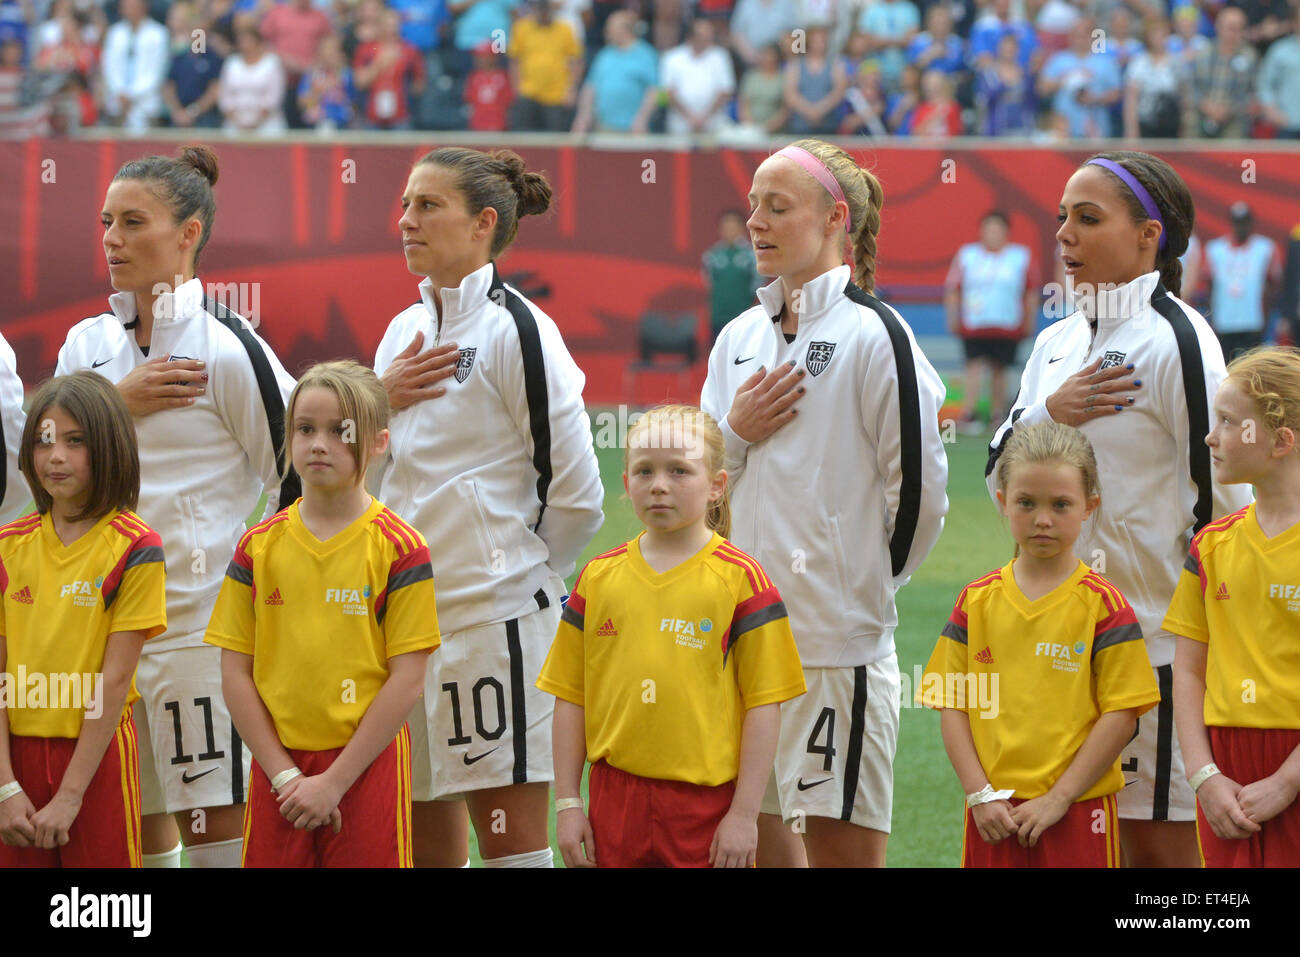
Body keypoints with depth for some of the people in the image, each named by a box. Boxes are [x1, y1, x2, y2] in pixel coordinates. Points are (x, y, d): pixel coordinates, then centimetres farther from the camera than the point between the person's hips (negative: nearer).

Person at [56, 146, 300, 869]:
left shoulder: (227, 349, -8)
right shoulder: (87, 345, 11)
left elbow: (298, 478, -5)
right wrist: (119, 404, -7)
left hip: (203, 621, -6)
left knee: (217, 827, -7)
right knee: (138, 830, 10)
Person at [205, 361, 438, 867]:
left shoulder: (400, 549, -3)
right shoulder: (259, 546, 6)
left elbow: (407, 680, -7)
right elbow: (235, 675, 4)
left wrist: (335, 781, -11)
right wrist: (284, 774, -6)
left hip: (366, 768, -3)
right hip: (277, 768, 3)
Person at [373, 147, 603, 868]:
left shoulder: (516, 330, -9)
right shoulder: (404, 332, 14)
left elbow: (575, 491, -10)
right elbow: (368, 473, 21)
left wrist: (518, 570, 5)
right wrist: (381, 398, 2)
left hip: (493, 617, -8)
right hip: (406, 614, 8)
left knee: (510, 841, -7)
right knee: (427, 844, 10)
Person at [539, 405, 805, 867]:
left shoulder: (739, 579, -3)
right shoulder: (599, 578, 8)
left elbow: (764, 704, -4)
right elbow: (570, 697, 10)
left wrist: (745, 813, -8)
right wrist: (567, 803, 6)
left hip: (708, 804, -3)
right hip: (616, 797, 3)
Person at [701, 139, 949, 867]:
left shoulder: (873, 335, -8)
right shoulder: (740, 339, 13)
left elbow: (919, 486, -9)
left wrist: (869, 581, 4)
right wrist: (736, 432, -1)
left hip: (840, 637, -7)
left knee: (842, 844, -5)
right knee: (756, 833, 11)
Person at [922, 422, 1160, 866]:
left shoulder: (1103, 605, -3)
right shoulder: (976, 601, 7)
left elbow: (1121, 713, -6)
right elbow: (952, 707, 6)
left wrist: (1057, 799, -10)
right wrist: (980, 794, -5)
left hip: (1076, 813, -2)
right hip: (993, 815, 3)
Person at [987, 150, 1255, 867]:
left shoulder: (1175, 341, -10)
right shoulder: (1057, 343, 14)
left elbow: (1224, 492, -10)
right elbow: (1002, 477, 15)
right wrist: (1049, 416, -5)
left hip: (1152, 640, -7)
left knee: (1157, 846, -4)